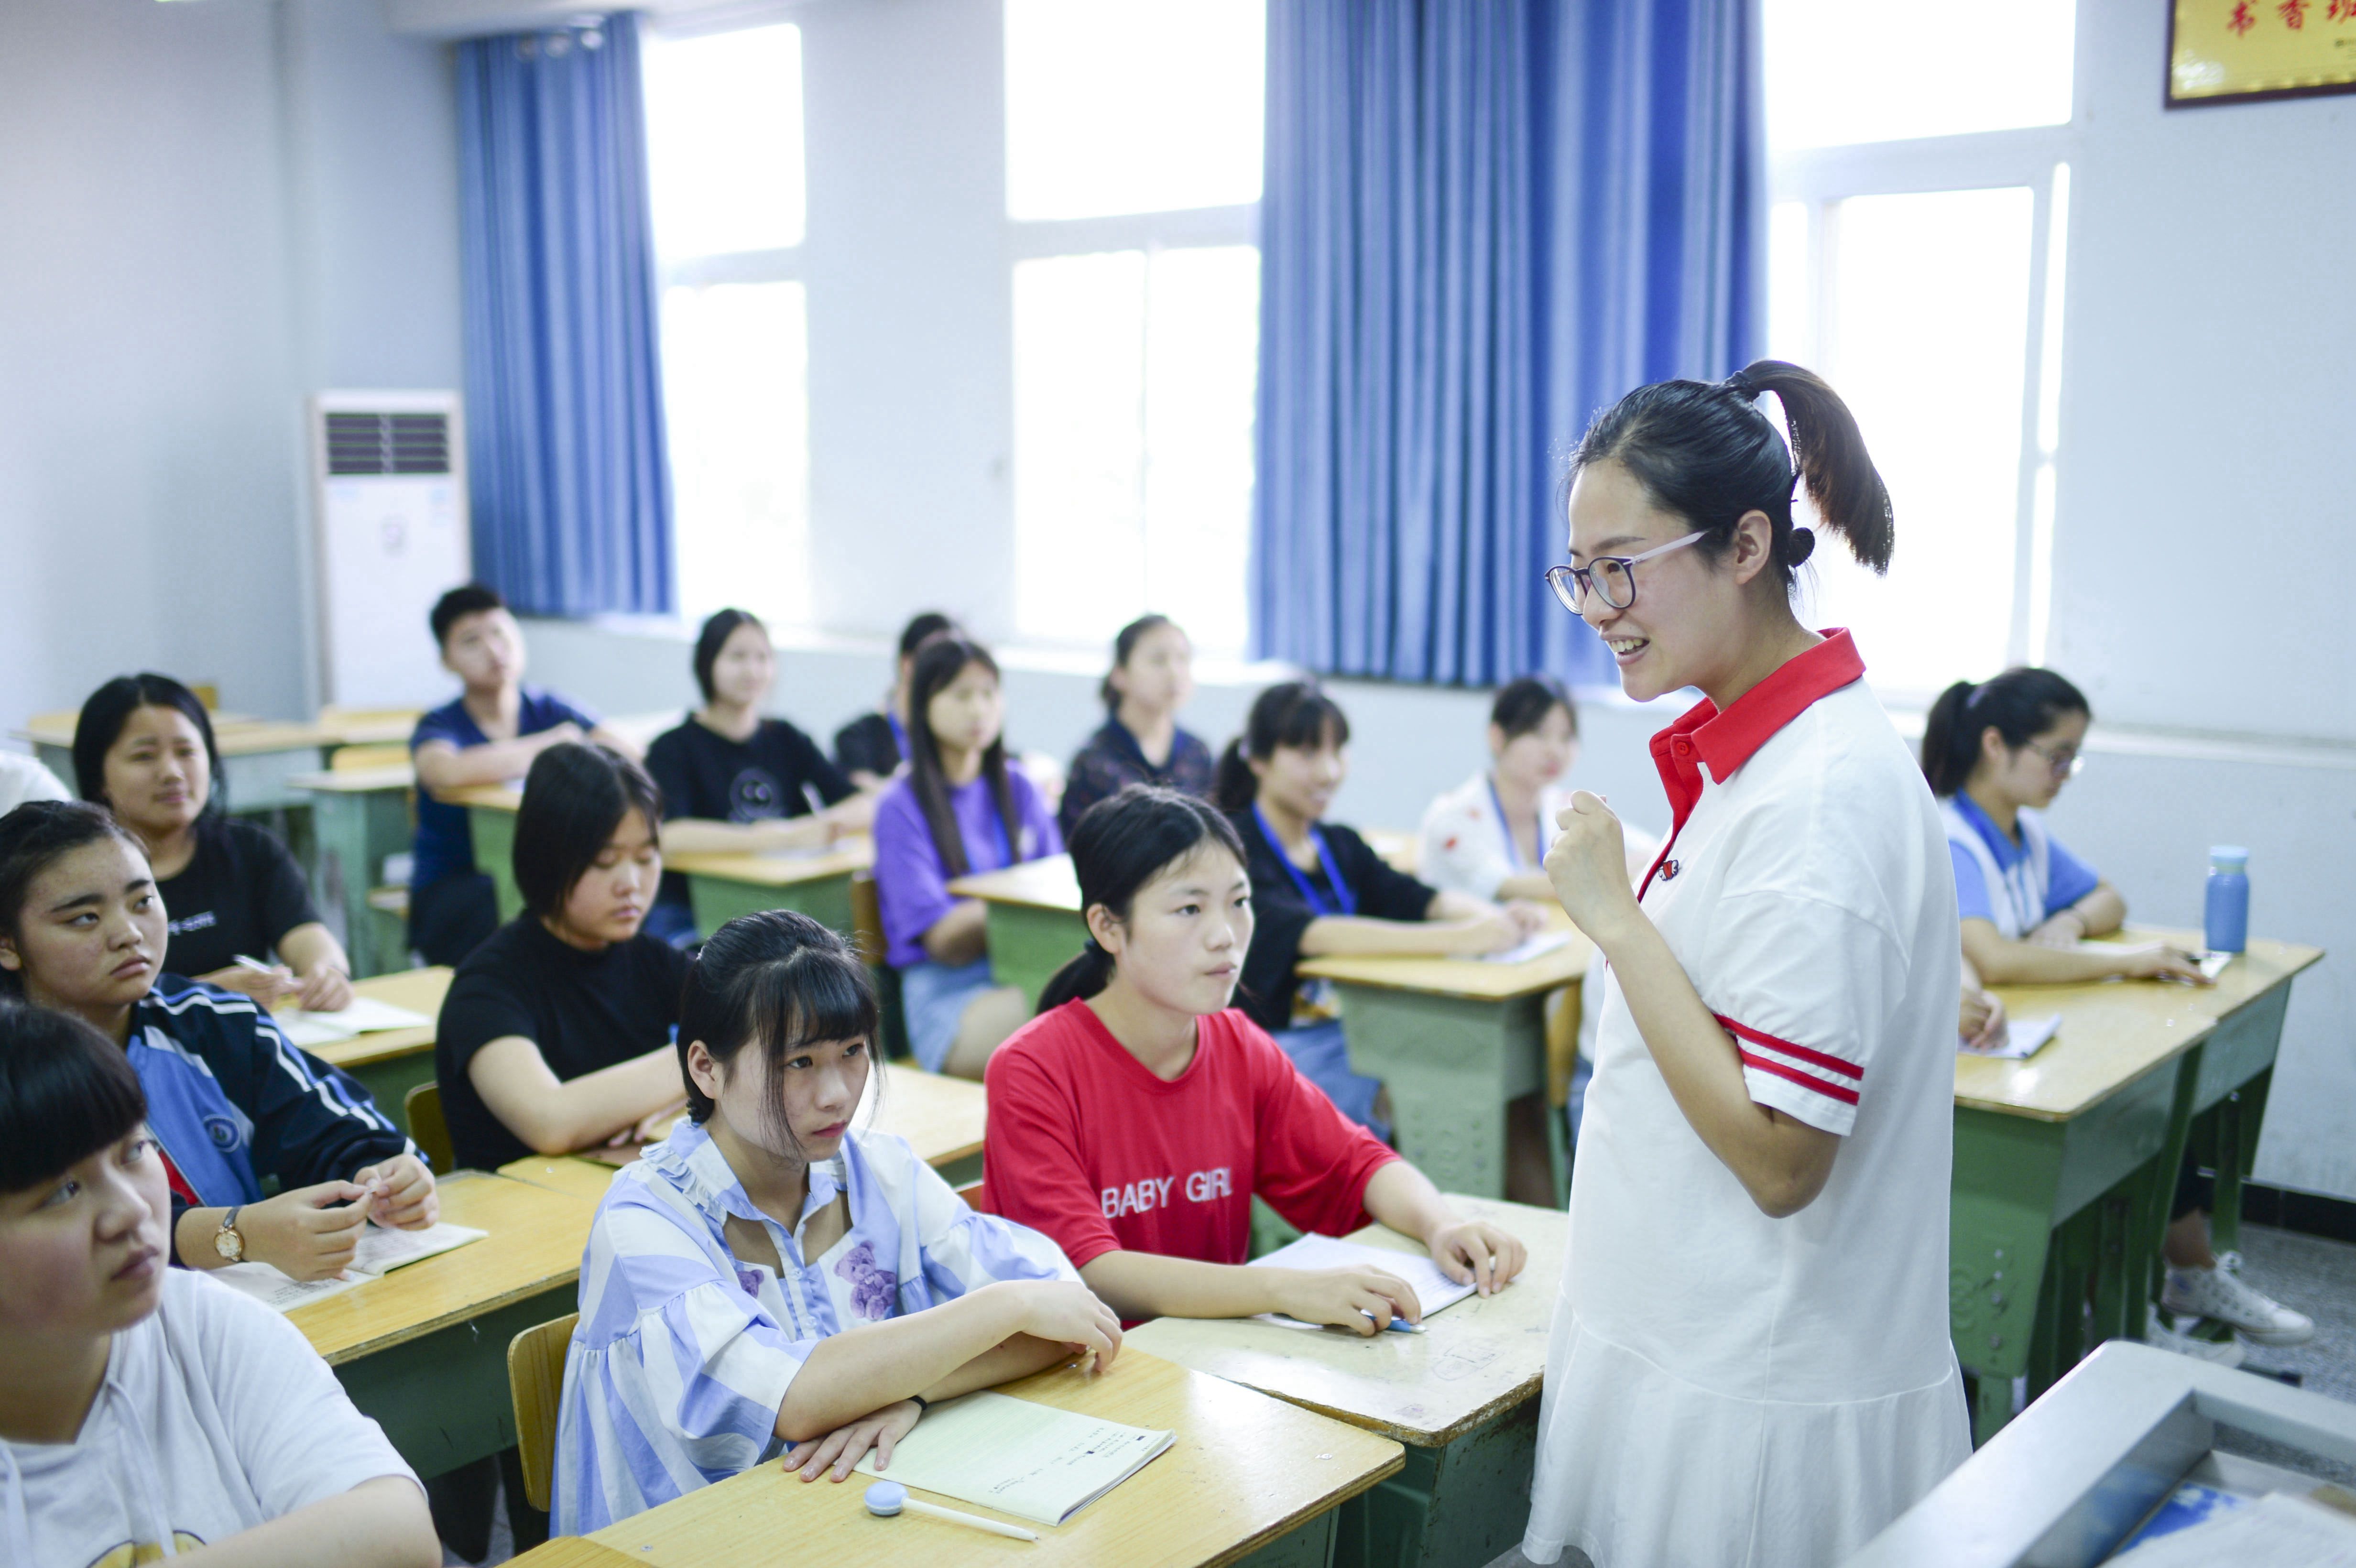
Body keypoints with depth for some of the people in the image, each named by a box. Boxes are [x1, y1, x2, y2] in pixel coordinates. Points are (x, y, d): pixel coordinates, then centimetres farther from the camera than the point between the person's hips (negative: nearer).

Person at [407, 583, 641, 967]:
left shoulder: (549, 710, 9)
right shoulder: (439, 727, -1)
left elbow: (626, 754, -7)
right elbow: (447, 772, -28)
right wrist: (556, 741, -15)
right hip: (453, 888, -3)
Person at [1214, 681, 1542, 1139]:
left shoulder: (1340, 845, 14)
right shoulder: (1236, 849, -11)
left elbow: (1423, 899, 1)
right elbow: (1311, 933, -27)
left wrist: (1494, 917, -23)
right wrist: (1459, 938, -35)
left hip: (1348, 1031, 7)